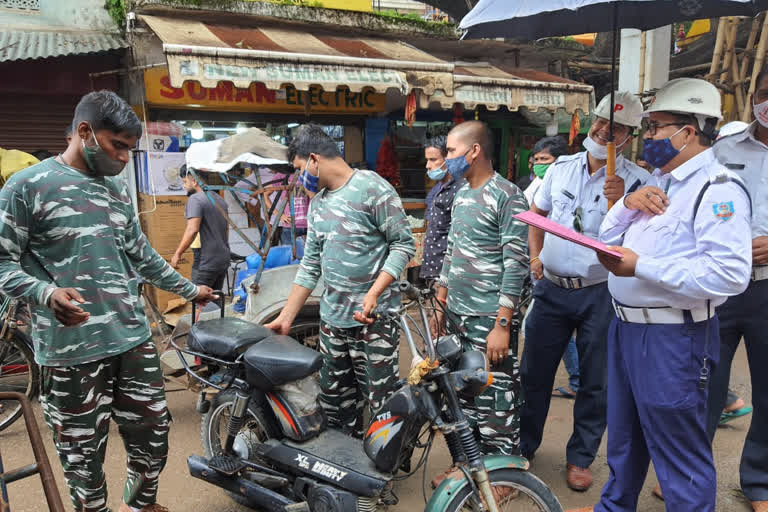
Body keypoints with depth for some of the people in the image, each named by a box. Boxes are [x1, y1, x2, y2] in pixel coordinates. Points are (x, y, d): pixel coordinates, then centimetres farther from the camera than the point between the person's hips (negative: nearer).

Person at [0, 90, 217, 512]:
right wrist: (46, 293, -25)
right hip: (70, 351, -6)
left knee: (153, 436, 15)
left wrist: (189, 289, 29)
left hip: (134, 340, 6)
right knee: (83, 454, 6)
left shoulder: (118, 190, 15)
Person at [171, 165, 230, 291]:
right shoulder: (220, 199, 15)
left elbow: (192, 230, -22)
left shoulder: (195, 199, -12)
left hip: (206, 262, -8)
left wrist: (177, 254, -15)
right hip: (224, 259, 9)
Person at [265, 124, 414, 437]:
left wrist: (373, 294, -20)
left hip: (373, 318, -7)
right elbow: (310, 264, 18)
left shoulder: (371, 188, -8)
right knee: (334, 403, 13)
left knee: (384, 404, -4)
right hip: (332, 318, 7)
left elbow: (403, 244, -10)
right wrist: (286, 318, 15)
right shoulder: (318, 202, 16)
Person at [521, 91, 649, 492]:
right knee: (533, 373, 12)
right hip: (551, 288, 3)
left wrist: (620, 202, -30)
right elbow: (537, 213, 17)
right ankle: (523, 444, 32)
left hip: (600, 294, -3)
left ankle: (580, 457, 28)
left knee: (595, 382, 9)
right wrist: (534, 255, 7)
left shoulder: (636, 181, -7)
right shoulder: (561, 168, 4)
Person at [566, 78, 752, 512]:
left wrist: (640, 266, -26)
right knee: (624, 438, 25)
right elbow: (608, 238, 14)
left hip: (673, 339, -9)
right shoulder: (658, 182, 13)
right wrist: (627, 203, -5)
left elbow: (729, 276, -28)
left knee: (679, 453, 5)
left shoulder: (717, 190, -16)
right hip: (626, 327, 10)